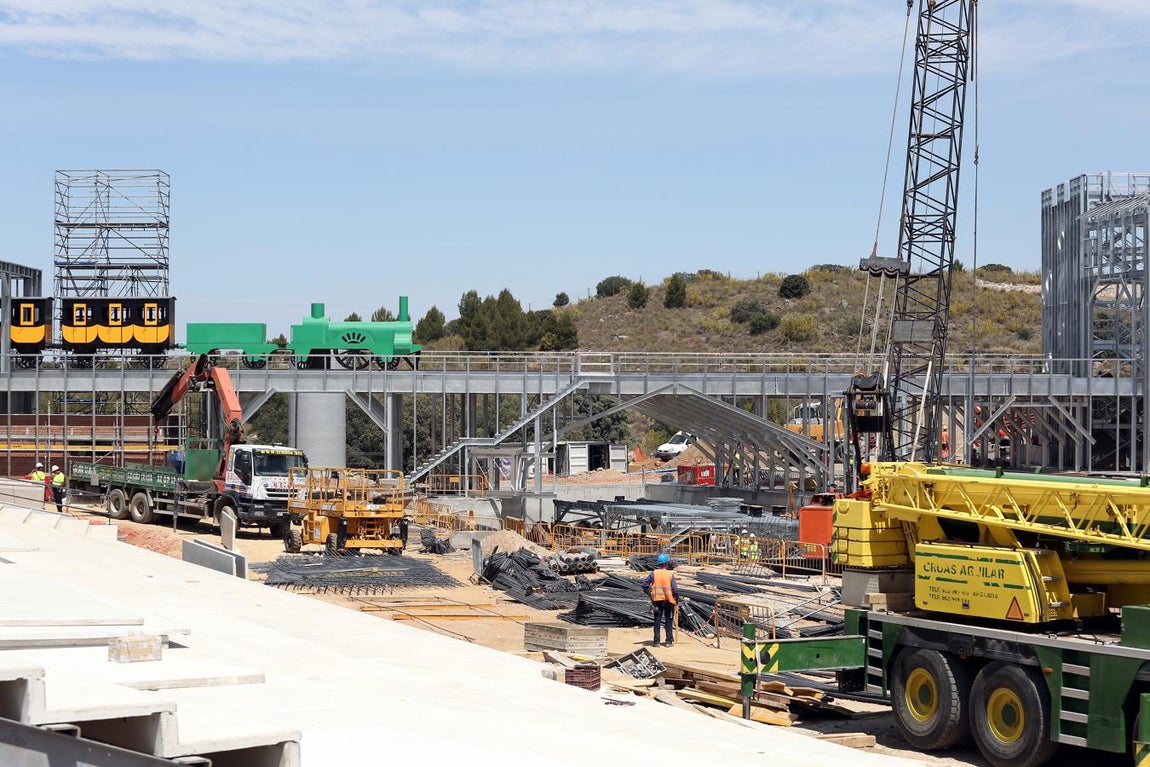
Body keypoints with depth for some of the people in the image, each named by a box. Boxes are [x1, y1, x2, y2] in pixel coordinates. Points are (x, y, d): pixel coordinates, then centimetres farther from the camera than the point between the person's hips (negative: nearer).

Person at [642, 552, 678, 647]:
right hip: (668, 600, -1)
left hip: (657, 600, 1)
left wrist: (650, 594, 6)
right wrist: (677, 599, 3)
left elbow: (645, 584, -6)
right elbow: (675, 589, -12)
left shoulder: (654, 573, -3)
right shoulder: (670, 574, -8)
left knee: (657, 621, 9)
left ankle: (656, 641, 9)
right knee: (668, 621, 9)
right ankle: (669, 641, 10)